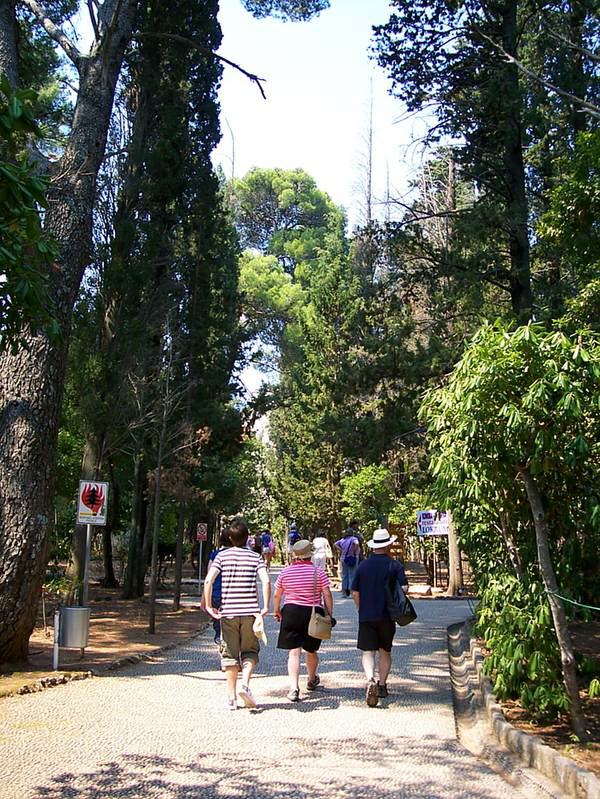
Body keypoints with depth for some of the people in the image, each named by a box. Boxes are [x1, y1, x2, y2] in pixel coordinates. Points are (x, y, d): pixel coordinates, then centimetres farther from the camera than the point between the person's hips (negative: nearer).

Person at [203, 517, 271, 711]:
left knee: (230, 653, 10)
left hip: (228, 612, 0)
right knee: (250, 651, 14)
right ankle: (245, 684, -8)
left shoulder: (222, 556, 1)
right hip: (250, 611, 0)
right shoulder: (255, 557, 2)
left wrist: (208, 606, -2)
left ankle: (231, 697, 11)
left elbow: (208, 580, -10)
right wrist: (265, 607, -6)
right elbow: (266, 581, -12)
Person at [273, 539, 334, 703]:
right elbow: (327, 595, -6)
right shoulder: (318, 572, -4)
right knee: (311, 650, 19)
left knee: (294, 652, -2)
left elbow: (277, 595, 10)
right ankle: (312, 680, 42)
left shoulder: (285, 572, 1)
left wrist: (276, 611, 25)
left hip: (291, 612, 0)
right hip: (313, 613, 0)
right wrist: (330, 615, 2)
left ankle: (294, 688, -15)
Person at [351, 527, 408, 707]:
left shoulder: (363, 565, 1)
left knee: (368, 652, 0)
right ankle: (382, 685, 19)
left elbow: (355, 592, 4)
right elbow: (404, 588, -11)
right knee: (385, 652, 17)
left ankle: (370, 680, -22)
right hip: (387, 616, 0)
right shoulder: (394, 565, -4)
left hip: (366, 616, 0)